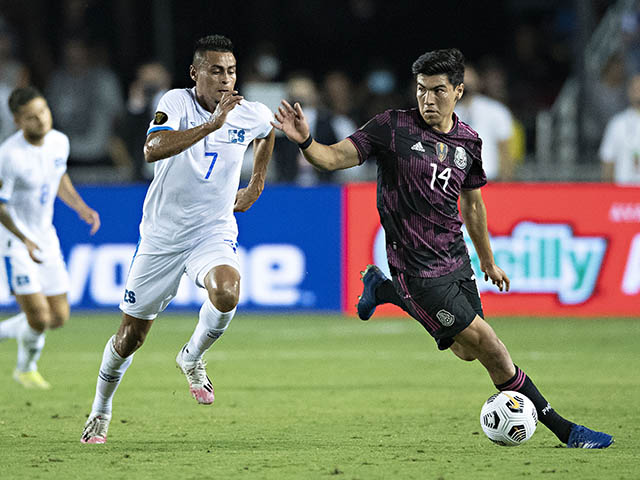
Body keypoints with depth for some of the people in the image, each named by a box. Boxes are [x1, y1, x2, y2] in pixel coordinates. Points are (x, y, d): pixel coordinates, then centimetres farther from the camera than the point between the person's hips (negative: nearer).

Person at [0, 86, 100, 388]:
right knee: (39, 319, -13)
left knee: (59, 317, 7)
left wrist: (81, 208, 4)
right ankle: (26, 368, 18)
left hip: (45, 237, 7)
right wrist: (25, 240, -27)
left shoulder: (59, 142, -3)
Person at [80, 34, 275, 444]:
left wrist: (256, 187, 18)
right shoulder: (177, 102, -14)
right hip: (162, 235, -1)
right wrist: (211, 124, -40)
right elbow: (153, 149, -34)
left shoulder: (252, 116, -3)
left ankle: (192, 358, -3)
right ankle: (101, 410, 32)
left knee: (226, 291, -32)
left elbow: (267, 132, 24)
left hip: (214, 231, 1)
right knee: (131, 335, 7)